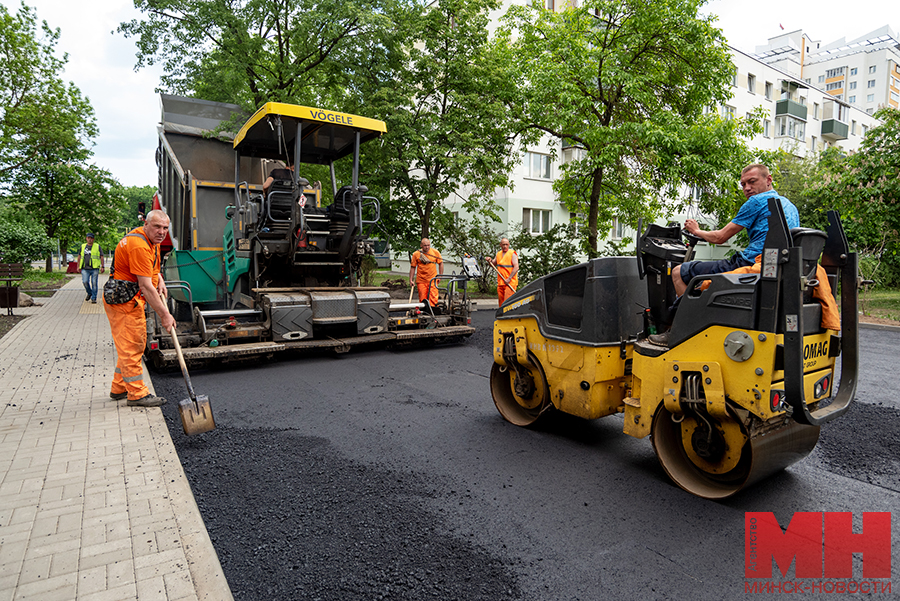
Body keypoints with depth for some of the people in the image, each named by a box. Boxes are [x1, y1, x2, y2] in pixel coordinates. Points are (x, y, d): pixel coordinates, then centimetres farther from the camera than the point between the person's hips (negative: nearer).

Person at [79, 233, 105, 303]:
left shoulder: (97, 246, 7)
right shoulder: (83, 246, 14)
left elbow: (101, 257, 5)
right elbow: (79, 257, 20)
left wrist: (103, 266, -2)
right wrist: (78, 266, 15)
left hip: (94, 268, -2)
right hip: (85, 269, 2)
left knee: (94, 283, -3)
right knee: (85, 282, -8)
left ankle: (93, 298, 4)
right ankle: (89, 293, 19)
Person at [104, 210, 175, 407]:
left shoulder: (152, 241, 8)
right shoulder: (139, 246, -24)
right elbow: (145, 286, -27)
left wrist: (159, 279, 9)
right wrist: (164, 314, -26)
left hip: (133, 300, 11)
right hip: (123, 302, -11)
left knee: (136, 345, 17)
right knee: (131, 347, -5)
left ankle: (119, 389, 28)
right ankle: (137, 394, 1)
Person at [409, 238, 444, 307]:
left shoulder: (435, 252, 2)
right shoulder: (416, 254, 1)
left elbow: (441, 263, 11)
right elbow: (413, 267, 6)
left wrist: (440, 276, 6)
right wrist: (411, 280, 4)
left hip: (433, 280, 0)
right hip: (421, 280, 0)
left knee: (433, 298, -9)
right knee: (422, 299, 4)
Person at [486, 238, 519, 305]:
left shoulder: (512, 254, -5)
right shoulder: (498, 254, 16)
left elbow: (516, 267, -14)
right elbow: (494, 264, 27)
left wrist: (509, 278, -20)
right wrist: (490, 260, 4)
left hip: (511, 282, -6)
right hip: (500, 282, 6)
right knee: (501, 301, 8)